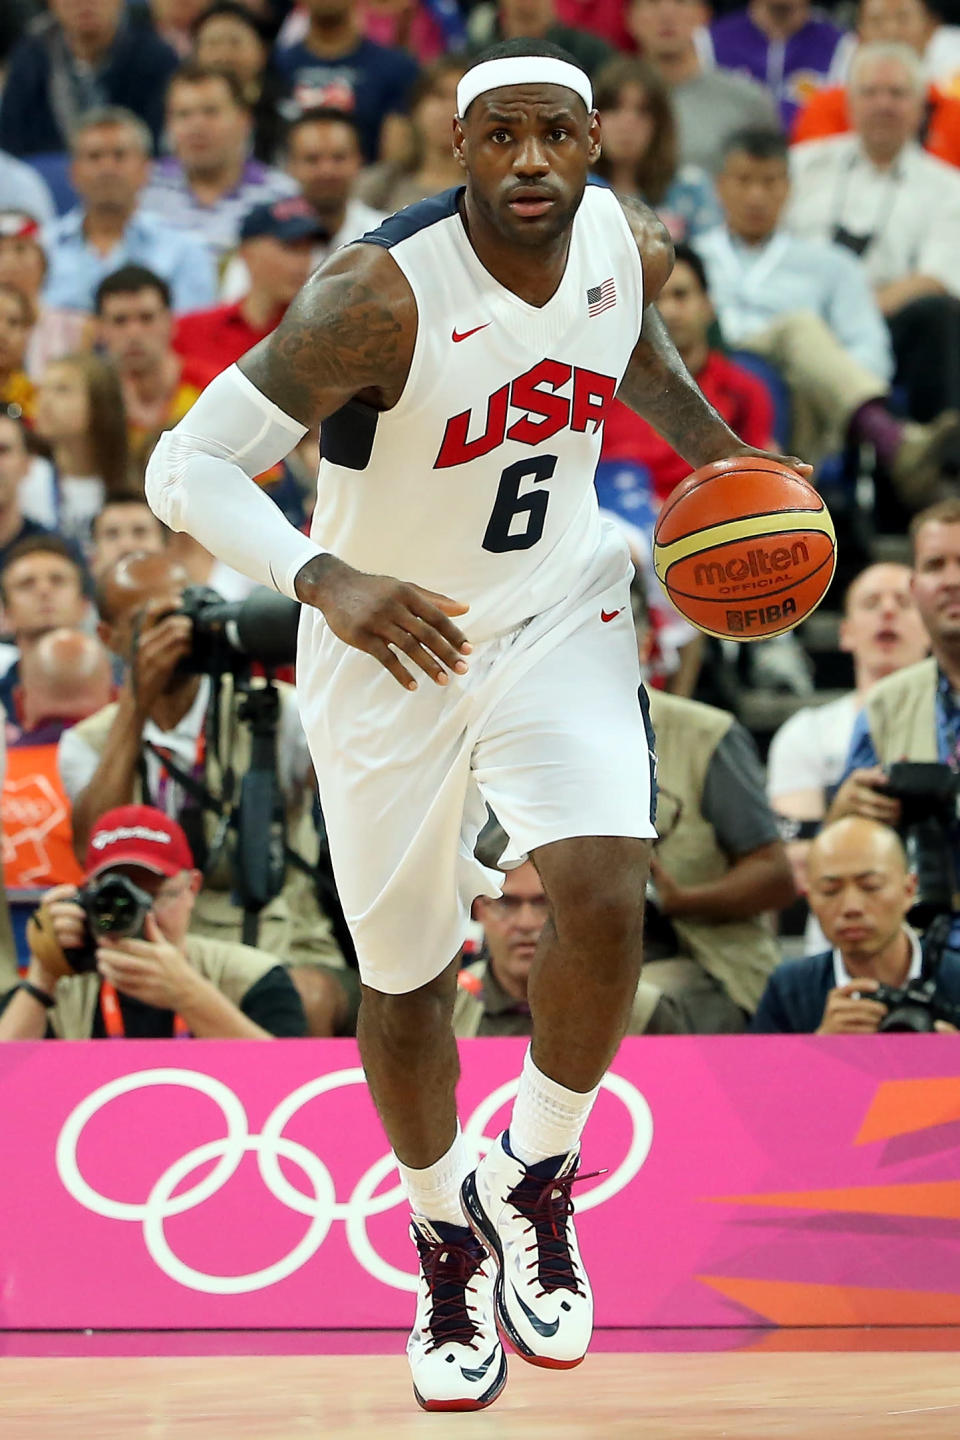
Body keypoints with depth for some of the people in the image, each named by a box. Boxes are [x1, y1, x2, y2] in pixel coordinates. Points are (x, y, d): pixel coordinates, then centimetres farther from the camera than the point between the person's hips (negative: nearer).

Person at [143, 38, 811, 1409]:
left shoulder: (632, 243, -11)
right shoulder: (382, 294, -29)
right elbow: (186, 467, -30)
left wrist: (714, 447, 4)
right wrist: (327, 582, -44)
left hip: (559, 619, 3)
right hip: (393, 642, -3)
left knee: (603, 898, -21)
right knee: (405, 975, 9)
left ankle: (537, 1175, 5)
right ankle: (447, 1242, 36)